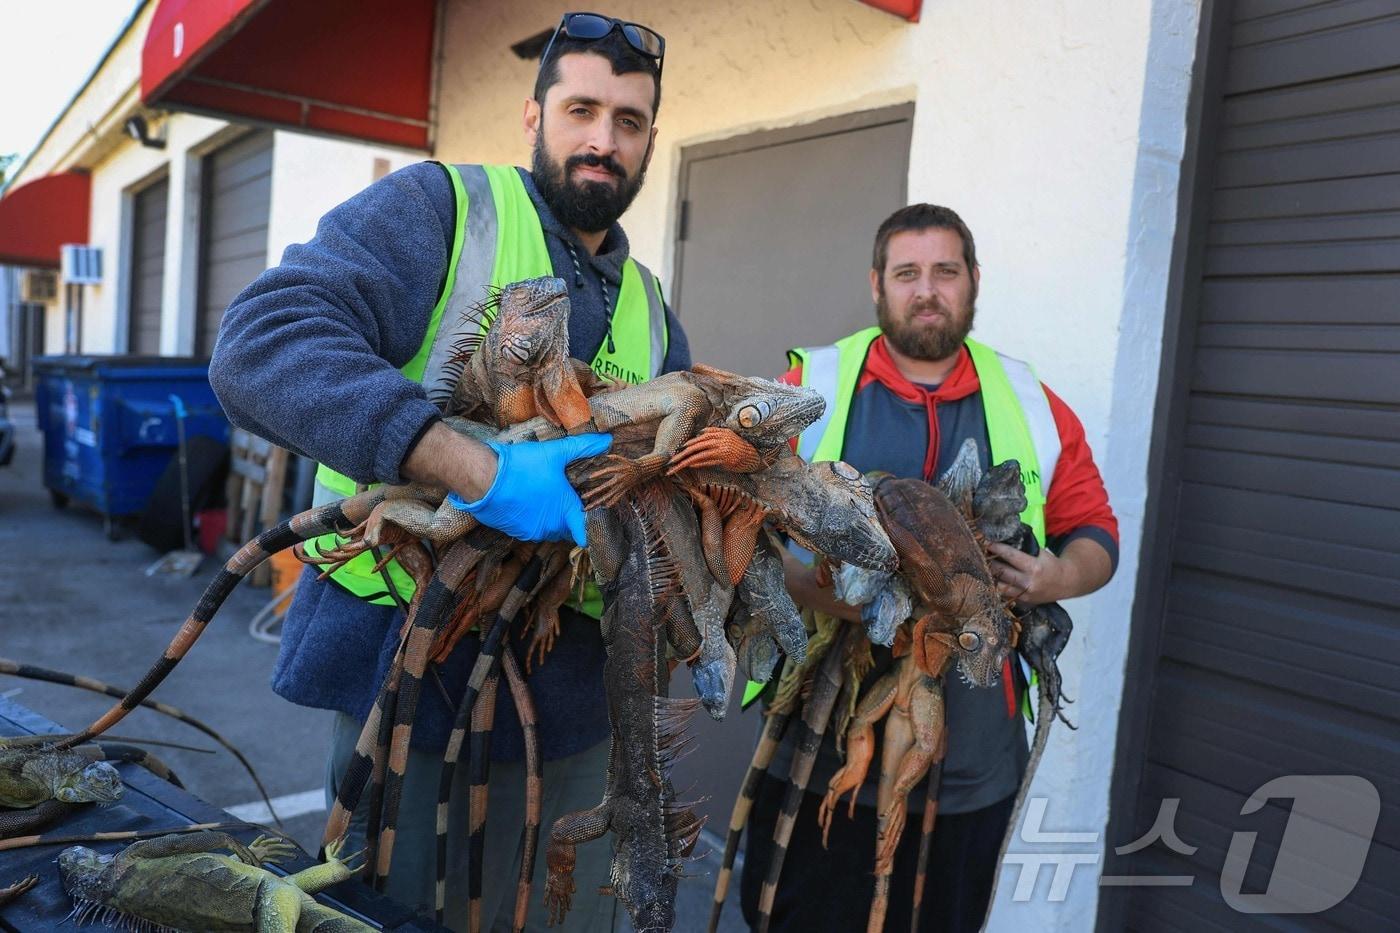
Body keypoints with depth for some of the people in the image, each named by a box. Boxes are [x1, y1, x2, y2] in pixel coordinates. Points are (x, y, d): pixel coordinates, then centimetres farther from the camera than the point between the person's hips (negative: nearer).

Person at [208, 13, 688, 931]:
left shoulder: (647, 304, 12)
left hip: (569, 697, 6)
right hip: (416, 671, -5)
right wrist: (478, 473, -32)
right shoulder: (436, 207, -7)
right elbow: (263, 344, -23)